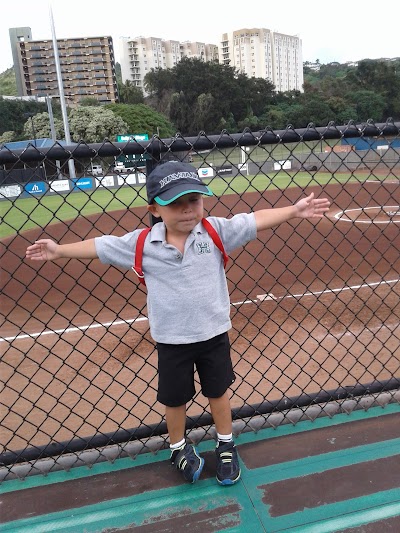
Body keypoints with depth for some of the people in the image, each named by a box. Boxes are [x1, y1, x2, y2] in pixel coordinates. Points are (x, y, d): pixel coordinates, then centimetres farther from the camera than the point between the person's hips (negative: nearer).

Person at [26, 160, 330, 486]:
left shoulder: (216, 230, -11)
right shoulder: (142, 244, -11)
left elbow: (255, 222, -8)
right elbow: (101, 247, -2)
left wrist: (294, 211, -13)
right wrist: (59, 251, -2)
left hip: (214, 333, 1)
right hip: (172, 340, 0)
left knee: (218, 392, 19)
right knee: (175, 398, 17)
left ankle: (226, 445, 45)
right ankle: (179, 448, 46)